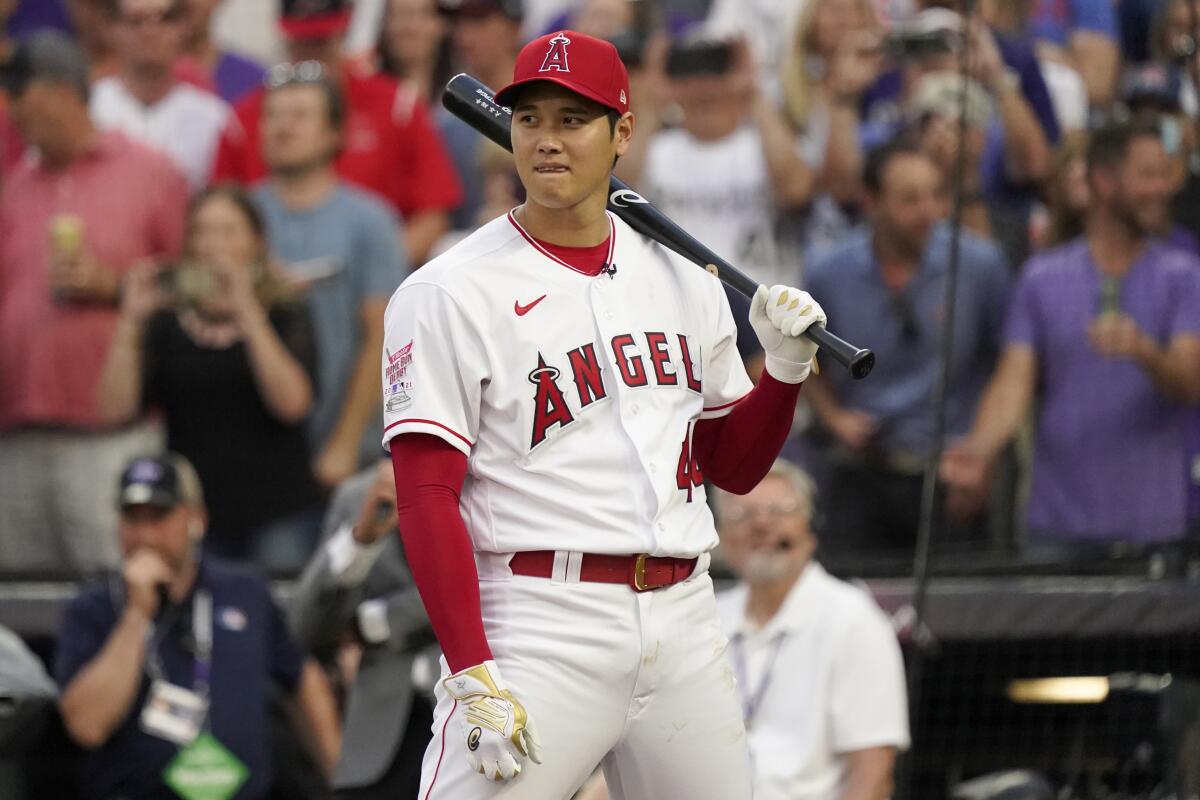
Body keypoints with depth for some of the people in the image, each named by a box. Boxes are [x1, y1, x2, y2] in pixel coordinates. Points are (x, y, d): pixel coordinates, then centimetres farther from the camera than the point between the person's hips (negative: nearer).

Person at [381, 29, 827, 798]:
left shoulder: (684, 280, 14)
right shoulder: (451, 294, -4)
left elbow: (735, 467, 21)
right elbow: (426, 498, -10)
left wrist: (788, 366, 2)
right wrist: (472, 677, -18)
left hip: (686, 621, 6)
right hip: (543, 628, -5)